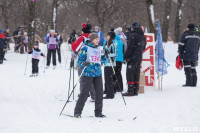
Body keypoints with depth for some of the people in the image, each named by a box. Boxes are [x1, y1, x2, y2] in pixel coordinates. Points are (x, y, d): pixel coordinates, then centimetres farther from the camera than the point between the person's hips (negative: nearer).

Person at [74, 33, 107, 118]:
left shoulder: (98, 48, 16)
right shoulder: (85, 48, -4)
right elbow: (80, 60, -7)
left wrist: (105, 56, 9)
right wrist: (84, 63, -26)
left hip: (98, 73, 6)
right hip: (88, 73, -6)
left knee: (100, 93, 2)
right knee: (84, 93, -6)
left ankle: (98, 112, 13)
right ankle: (77, 112, 4)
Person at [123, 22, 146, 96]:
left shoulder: (133, 35, -13)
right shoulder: (143, 36, 13)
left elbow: (130, 48, -17)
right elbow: (143, 48, 20)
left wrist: (125, 57, -12)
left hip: (132, 58, -8)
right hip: (139, 58, 8)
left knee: (130, 74, -4)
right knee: (136, 74, 12)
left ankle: (130, 91, -7)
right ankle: (136, 90, 14)